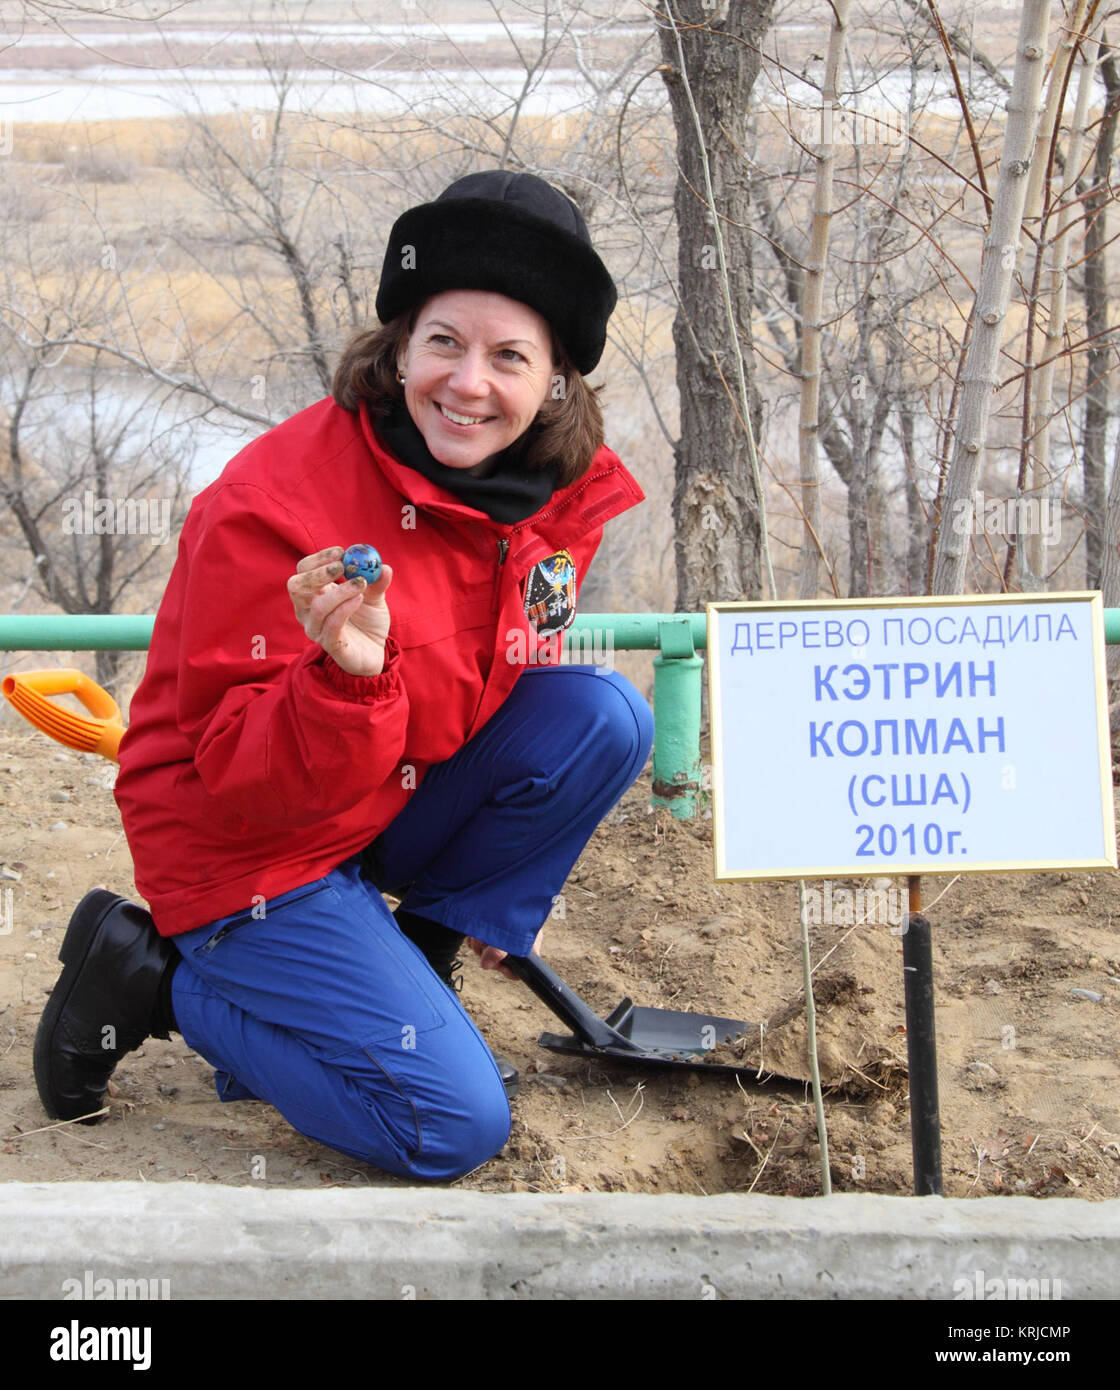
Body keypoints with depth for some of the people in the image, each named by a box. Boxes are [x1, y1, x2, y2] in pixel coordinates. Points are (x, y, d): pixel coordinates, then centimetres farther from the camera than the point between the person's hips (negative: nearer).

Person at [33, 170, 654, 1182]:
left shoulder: (569, 490, -8)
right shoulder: (271, 506, -27)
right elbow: (238, 784, -24)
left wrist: (500, 878, 13)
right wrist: (349, 679, -44)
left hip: (405, 800, 6)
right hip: (245, 844, -6)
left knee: (606, 715, -16)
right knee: (453, 1126, -15)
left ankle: (420, 953, 2)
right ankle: (157, 976, 3)